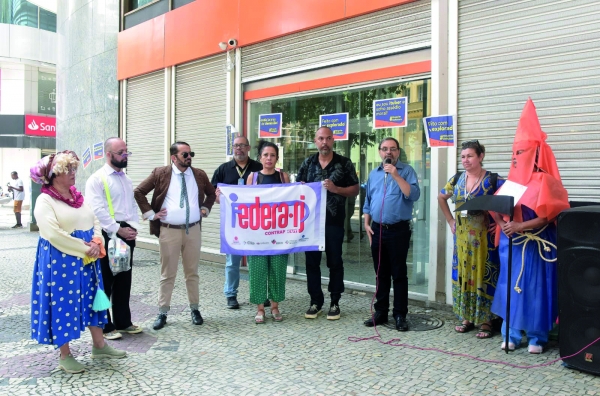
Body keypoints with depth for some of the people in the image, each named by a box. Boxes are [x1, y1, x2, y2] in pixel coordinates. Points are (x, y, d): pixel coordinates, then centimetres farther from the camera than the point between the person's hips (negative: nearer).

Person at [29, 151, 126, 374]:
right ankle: (65, 356, 17)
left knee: (92, 300, 13)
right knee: (63, 304, 3)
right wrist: (84, 249, -21)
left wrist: (96, 243, -10)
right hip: (60, 261, -7)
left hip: (86, 259, 7)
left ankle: (99, 346, 26)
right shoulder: (45, 201, -12)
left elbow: (95, 222, 10)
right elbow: (53, 234, -22)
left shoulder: (77, 196, 10)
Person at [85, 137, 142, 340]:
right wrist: (118, 230, -15)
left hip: (128, 234, 7)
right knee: (105, 281, 2)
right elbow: (98, 210, -16)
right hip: (108, 236, -7)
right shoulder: (97, 179, -8)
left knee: (124, 280, 14)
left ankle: (123, 322, 26)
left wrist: (133, 228, 0)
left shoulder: (127, 179, 15)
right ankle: (105, 326, 14)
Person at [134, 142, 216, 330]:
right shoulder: (160, 174, -3)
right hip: (169, 230, -2)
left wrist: (205, 208, 9)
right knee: (167, 274, 4)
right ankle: (162, 313, 15)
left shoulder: (199, 175, 6)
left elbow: (212, 193, 23)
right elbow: (138, 192, 1)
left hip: (193, 229, 3)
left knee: (192, 272, 11)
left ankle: (195, 309, 24)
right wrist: (151, 214, -4)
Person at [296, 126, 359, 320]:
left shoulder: (344, 163, 0)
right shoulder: (308, 163, 9)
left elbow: (355, 190, 0)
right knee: (312, 261, 7)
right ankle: (315, 301, 19)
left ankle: (334, 302, 17)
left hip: (334, 221, -3)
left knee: (335, 262, 5)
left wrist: (336, 189, -15)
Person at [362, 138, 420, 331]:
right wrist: (367, 224, 7)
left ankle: (400, 314, 8)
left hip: (399, 229, -5)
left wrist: (396, 175, -20)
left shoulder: (406, 171, -2)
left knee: (399, 274, 0)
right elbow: (367, 201, 16)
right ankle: (381, 311, 21)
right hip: (377, 229, 5)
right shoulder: (373, 174, 13)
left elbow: (414, 195, -17)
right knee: (381, 273, 12)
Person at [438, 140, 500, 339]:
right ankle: (466, 317, 22)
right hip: (462, 235, 5)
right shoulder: (457, 179, 7)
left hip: (484, 236, -5)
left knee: (483, 274, 0)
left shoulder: (493, 180, -9)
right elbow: (441, 198, 21)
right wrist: (450, 221, 15)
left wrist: (499, 222, -15)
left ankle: (485, 321, 11)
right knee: (462, 273, 9)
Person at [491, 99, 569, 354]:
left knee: (535, 287, 1)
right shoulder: (512, 181, 10)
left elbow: (547, 216, -16)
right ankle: (511, 335, 16)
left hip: (536, 244, -6)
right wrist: (502, 223, -8)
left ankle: (537, 337, 14)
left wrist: (521, 226, -24)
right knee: (510, 286, 7)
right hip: (512, 243, 6)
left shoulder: (544, 181, -9)